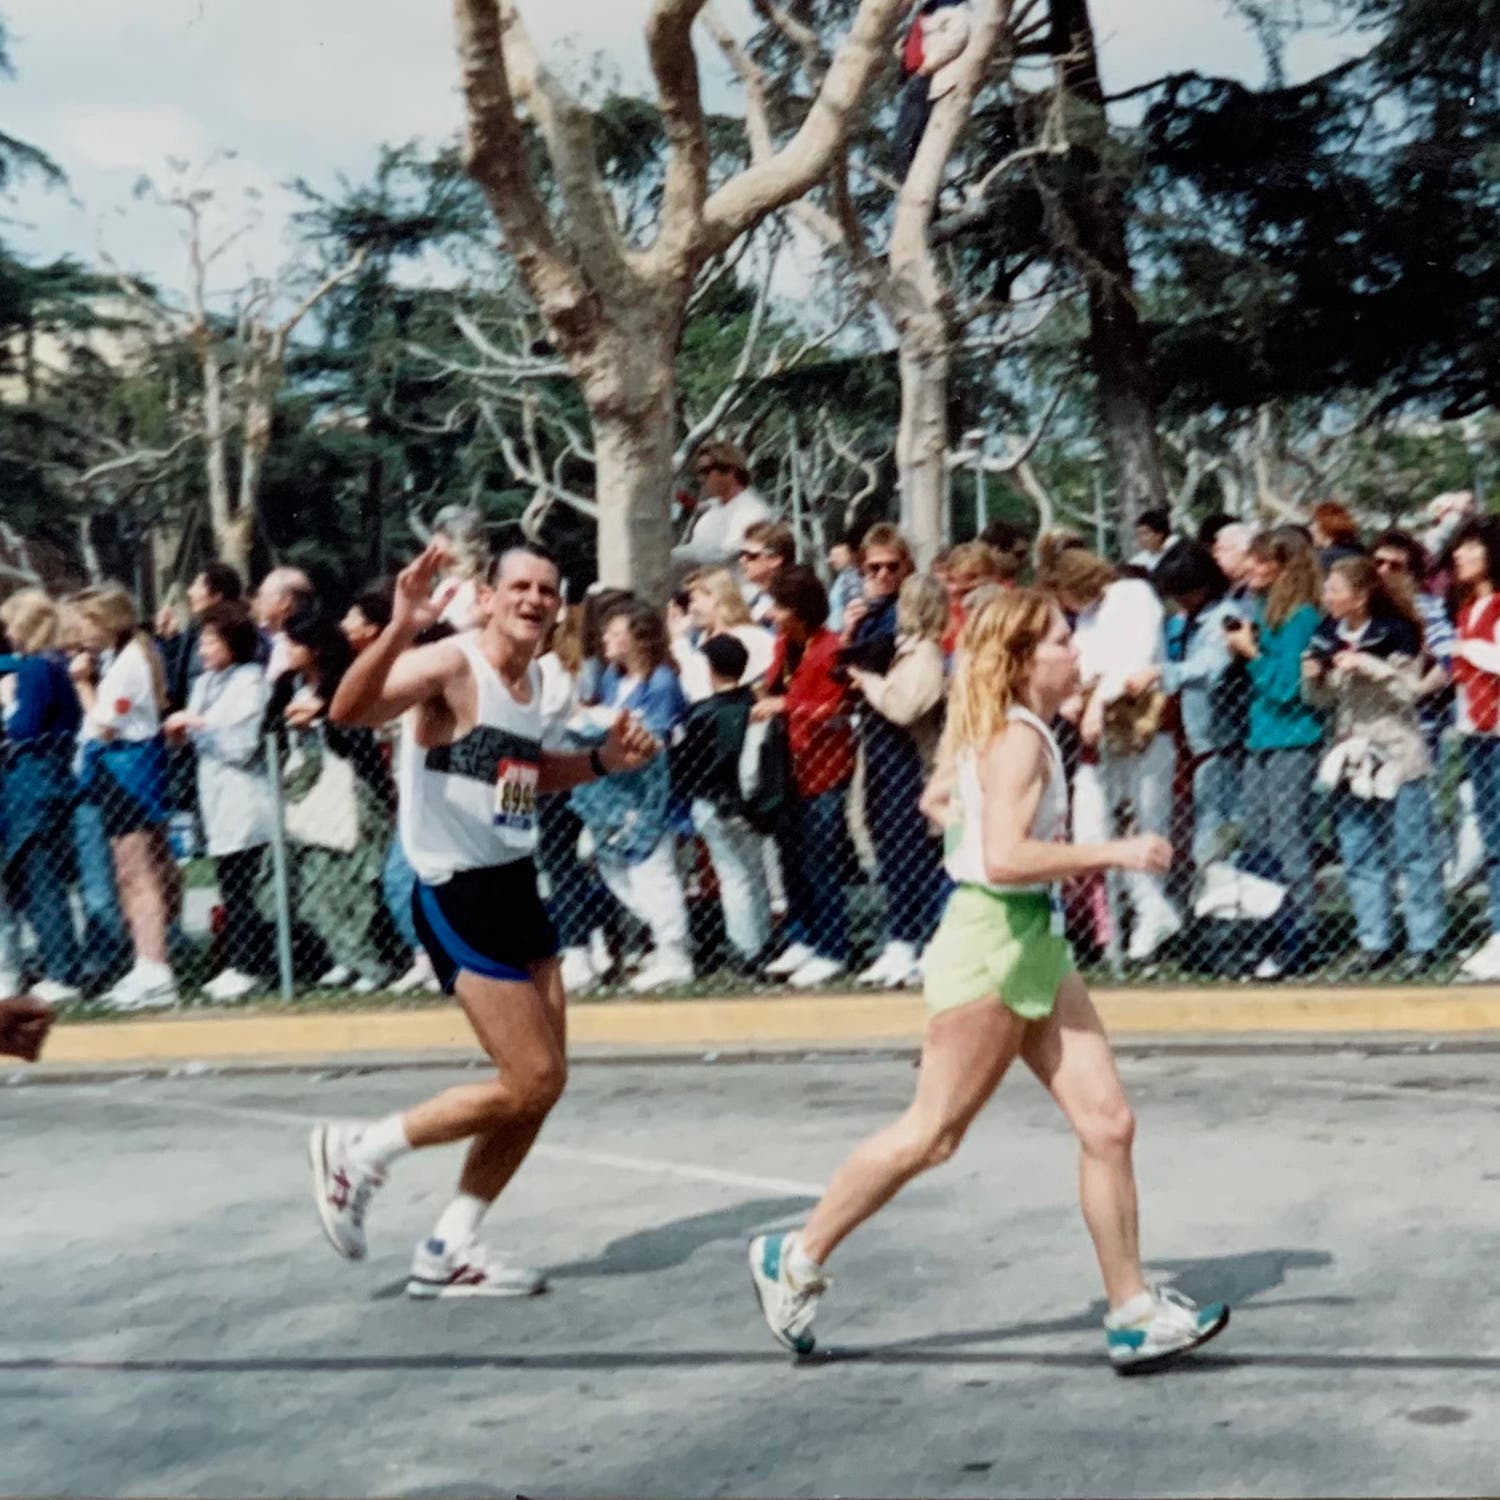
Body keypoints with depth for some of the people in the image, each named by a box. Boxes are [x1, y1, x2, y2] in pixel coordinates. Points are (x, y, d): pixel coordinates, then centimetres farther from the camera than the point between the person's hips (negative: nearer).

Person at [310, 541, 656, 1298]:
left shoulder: (531, 677, 11)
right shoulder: (451, 665, -16)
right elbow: (348, 712, -32)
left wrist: (602, 760, 12)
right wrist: (400, 628, -45)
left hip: (515, 886, 9)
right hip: (459, 894, -9)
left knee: (542, 1084, 9)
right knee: (532, 1081, -8)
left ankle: (449, 1249, 19)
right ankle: (357, 1151, 8)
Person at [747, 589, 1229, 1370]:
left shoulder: (1021, 733, 14)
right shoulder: (1019, 736, -17)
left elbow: (948, 807, 24)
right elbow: (1005, 857, -28)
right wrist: (1115, 853, -24)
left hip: (1036, 942, 10)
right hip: (992, 946, -10)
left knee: (1108, 1123, 3)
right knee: (931, 1134, 0)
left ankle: (1133, 1311, 8)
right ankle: (795, 1259, 15)